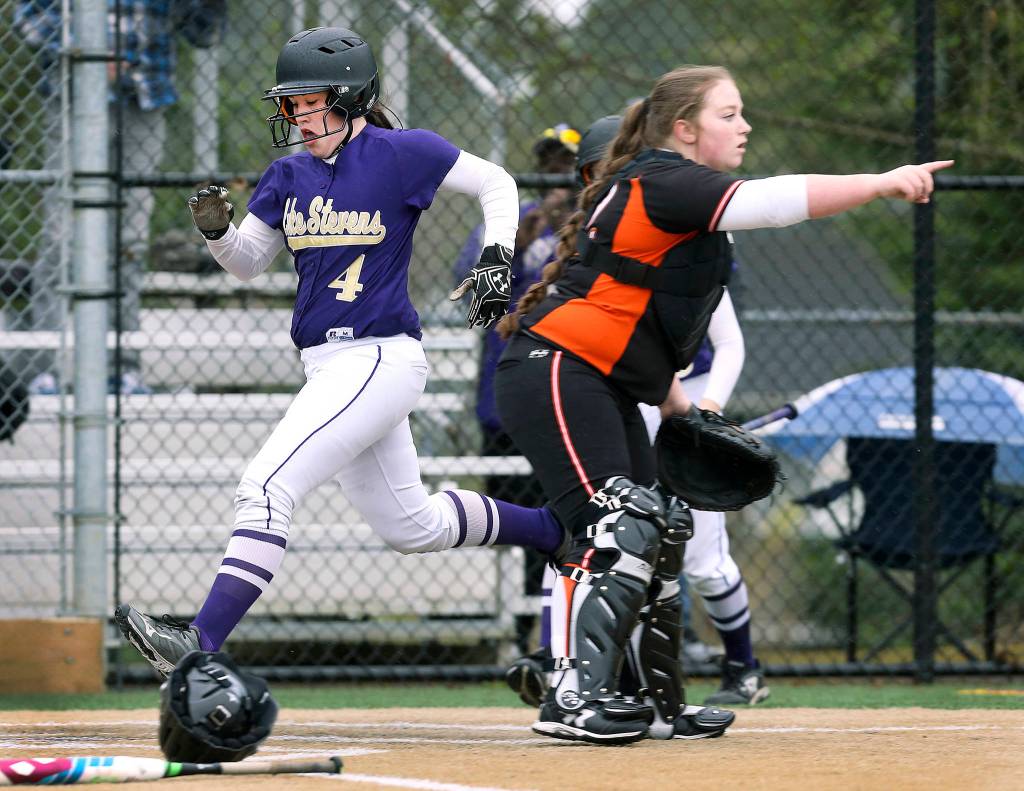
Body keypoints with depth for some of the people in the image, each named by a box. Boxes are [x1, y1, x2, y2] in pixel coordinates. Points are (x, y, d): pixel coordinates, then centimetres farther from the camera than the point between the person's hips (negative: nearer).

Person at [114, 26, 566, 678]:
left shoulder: (402, 153, -7)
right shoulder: (289, 176, 11)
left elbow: (496, 183, 3)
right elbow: (248, 263, 16)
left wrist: (497, 259, -10)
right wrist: (216, 229, -5)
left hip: (381, 360, -8)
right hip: (328, 368, 9)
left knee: (267, 487, -21)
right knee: (412, 527, 18)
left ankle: (201, 644, -27)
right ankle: (556, 529, 37)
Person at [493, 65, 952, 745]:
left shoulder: (669, 192, 18)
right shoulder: (661, 183, -13)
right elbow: (771, 202, -27)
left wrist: (677, 403, 18)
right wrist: (883, 183, -29)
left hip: (605, 387, 11)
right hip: (554, 376, -11)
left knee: (658, 535, 12)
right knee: (617, 532, -20)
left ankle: (660, 705, 19)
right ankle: (571, 698, -26)